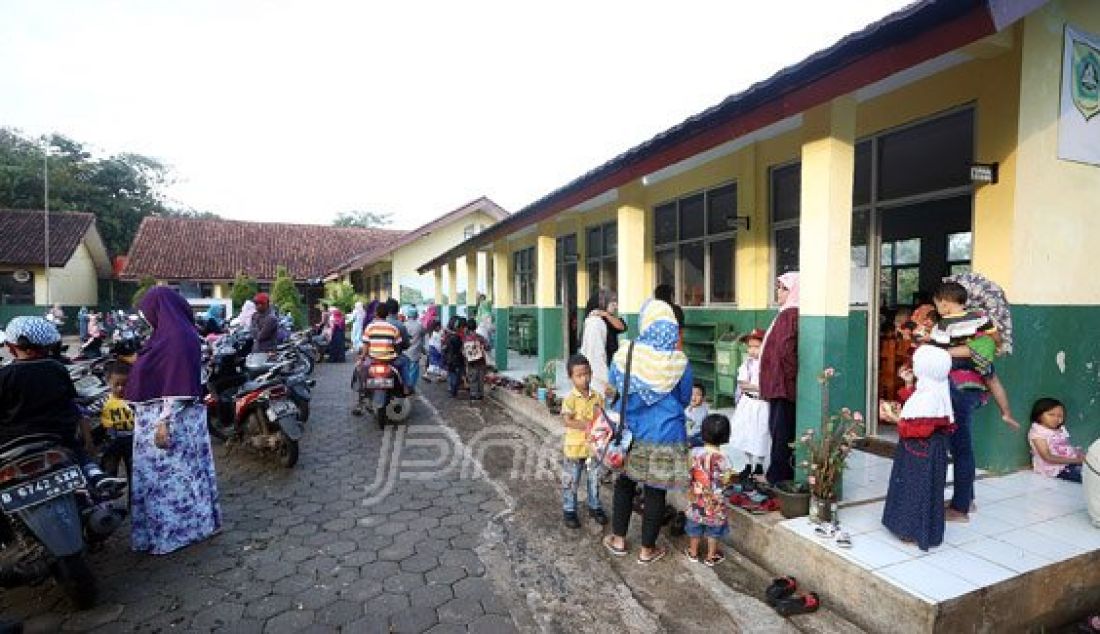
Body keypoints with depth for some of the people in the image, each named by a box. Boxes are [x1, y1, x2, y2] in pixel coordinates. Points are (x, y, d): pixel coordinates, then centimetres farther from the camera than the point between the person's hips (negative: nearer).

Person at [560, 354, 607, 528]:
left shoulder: (598, 396, -2)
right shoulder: (570, 398, -15)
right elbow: (566, 421, -22)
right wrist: (585, 425, -32)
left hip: (594, 447, 4)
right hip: (574, 447, -4)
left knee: (594, 479, 18)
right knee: (571, 481, 11)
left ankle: (595, 506, 37)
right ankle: (569, 510, 27)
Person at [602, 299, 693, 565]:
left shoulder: (625, 354, -14)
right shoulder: (679, 362, -15)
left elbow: (613, 385, 5)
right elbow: (685, 399, 2)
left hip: (630, 433, 1)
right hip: (664, 437, -1)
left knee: (624, 483, 20)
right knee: (655, 492, 11)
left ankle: (618, 539, 32)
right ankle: (647, 550, 26)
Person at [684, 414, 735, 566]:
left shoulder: (695, 452, -13)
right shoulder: (721, 458, -21)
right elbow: (725, 481, -16)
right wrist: (730, 474, 3)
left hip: (696, 498, 3)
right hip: (714, 502, -3)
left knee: (695, 526, 19)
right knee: (714, 529, 17)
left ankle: (693, 552, 34)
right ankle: (711, 556, 29)